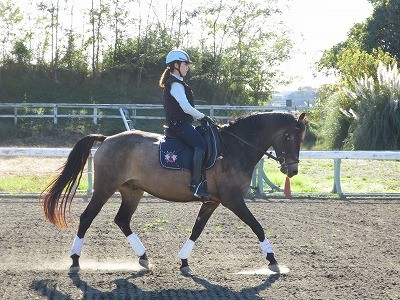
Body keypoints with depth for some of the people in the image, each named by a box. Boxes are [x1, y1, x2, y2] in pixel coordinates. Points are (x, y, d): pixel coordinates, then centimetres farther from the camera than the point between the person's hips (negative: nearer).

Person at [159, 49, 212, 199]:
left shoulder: (176, 83, 22)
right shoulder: (176, 84, -12)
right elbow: (186, 107, -19)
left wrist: (200, 117, 17)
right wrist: (202, 117, -9)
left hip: (178, 123, 11)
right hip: (179, 123, -11)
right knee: (201, 144, -27)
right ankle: (197, 184, -34)